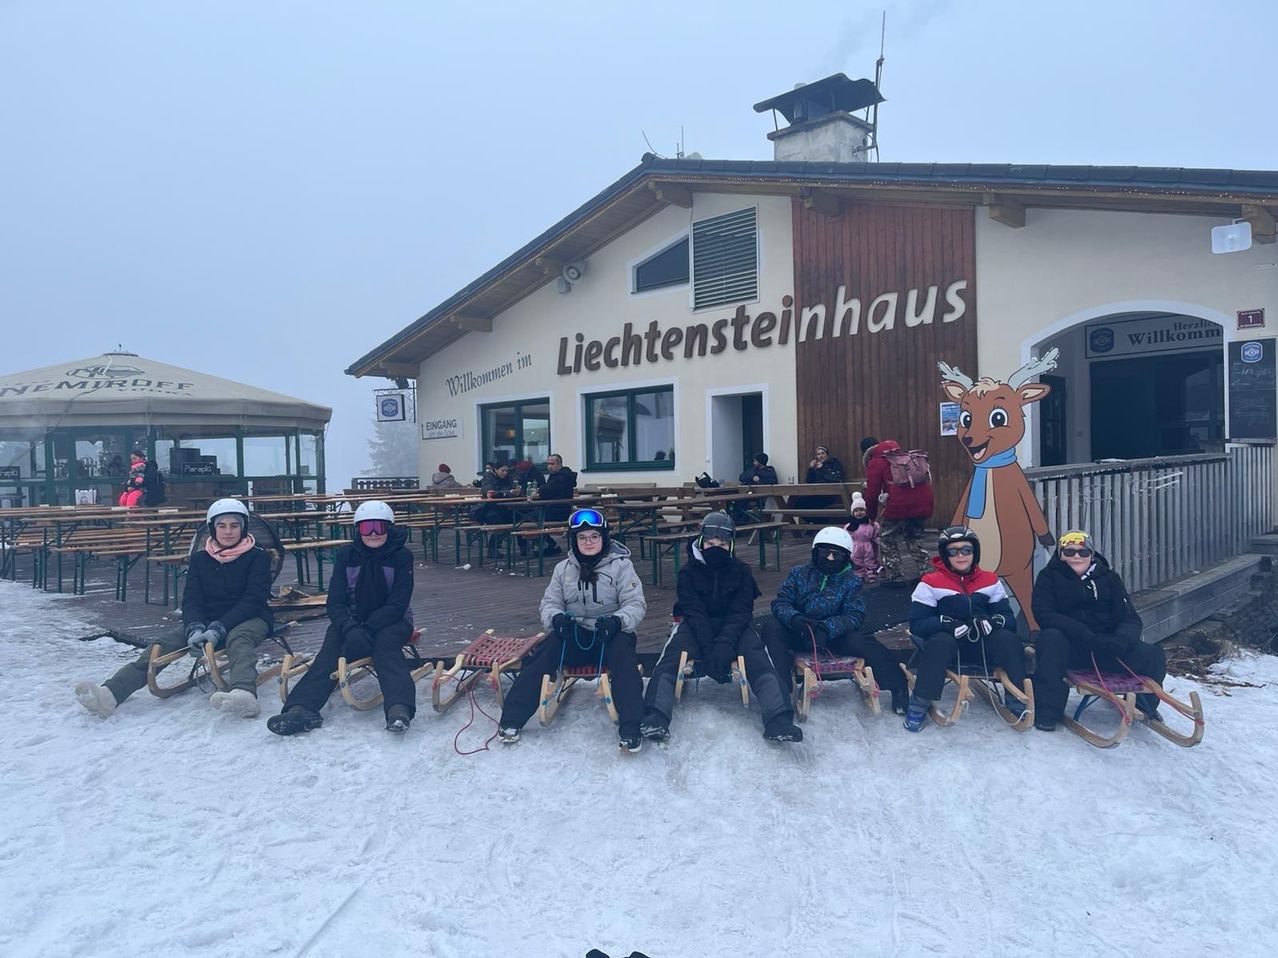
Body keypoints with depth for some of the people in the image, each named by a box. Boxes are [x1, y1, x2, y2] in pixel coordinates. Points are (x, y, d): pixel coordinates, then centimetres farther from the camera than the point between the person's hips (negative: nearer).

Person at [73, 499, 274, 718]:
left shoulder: (257, 557, -2)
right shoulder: (199, 559, 11)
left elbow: (252, 600, -12)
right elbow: (191, 599, 1)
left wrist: (220, 628, -27)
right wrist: (195, 628, -22)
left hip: (249, 619, -5)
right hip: (207, 620, 5)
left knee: (238, 639, -40)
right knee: (162, 646, -20)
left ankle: (245, 694, -71)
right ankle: (109, 694, -38)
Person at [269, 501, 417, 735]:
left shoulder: (401, 555, -8)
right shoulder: (346, 556, -1)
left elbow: (397, 604, -15)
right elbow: (335, 603, -7)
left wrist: (367, 630, -29)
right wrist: (351, 630, -28)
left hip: (391, 621, -3)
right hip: (351, 620, 3)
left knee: (385, 644, -34)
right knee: (330, 651, -26)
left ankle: (400, 709, -55)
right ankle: (302, 709, -44)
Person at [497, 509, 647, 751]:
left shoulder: (621, 565, -1)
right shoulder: (563, 569, 9)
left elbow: (636, 604, -6)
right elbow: (549, 603, 9)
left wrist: (617, 621, -28)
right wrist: (556, 618, -17)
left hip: (610, 635, -2)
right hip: (574, 635, 3)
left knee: (623, 658, -35)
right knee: (542, 657, -25)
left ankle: (630, 728, -37)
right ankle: (512, 718, -23)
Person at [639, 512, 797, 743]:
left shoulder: (741, 571, 3)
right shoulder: (689, 572, 1)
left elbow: (741, 612, -7)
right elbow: (694, 612, -11)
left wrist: (725, 644, -26)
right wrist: (708, 650, -26)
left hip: (732, 627, 0)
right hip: (696, 627, 0)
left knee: (756, 655, -30)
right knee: (672, 654, -30)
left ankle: (778, 720, -43)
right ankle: (655, 718, -44)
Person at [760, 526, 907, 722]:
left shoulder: (851, 581, -1)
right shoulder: (799, 573, 0)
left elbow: (854, 616, -10)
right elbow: (780, 602, -5)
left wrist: (827, 628, -29)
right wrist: (794, 618, -30)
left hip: (834, 636, -1)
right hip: (798, 633, 1)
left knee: (865, 644, -28)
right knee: (772, 625, -27)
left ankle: (899, 688, -14)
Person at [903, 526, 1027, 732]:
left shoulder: (991, 581, 7)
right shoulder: (931, 583, -5)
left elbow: (1008, 619, 3)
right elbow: (917, 624, -12)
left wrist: (992, 622, -21)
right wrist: (950, 625, -28)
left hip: (982, 648, 3)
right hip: (946, 645, -3)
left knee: (1009, 639, -25)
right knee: (941, 641, -37)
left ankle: (1017, 702, -12)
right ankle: (919, 705, -27)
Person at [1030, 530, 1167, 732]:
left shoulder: (1108, 578, 10)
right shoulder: (1049, 577, 2)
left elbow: (1130, 619, 3)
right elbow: (1044, 615, -12)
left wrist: (1120, 641, -20)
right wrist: (1082, 634, -27)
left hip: (1107, 647, 4)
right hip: (1069, 647, -3)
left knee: (1153, 655, -17)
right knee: (1050, 638, -36)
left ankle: (1144, 705, 17)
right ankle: (1047, 711, -26)